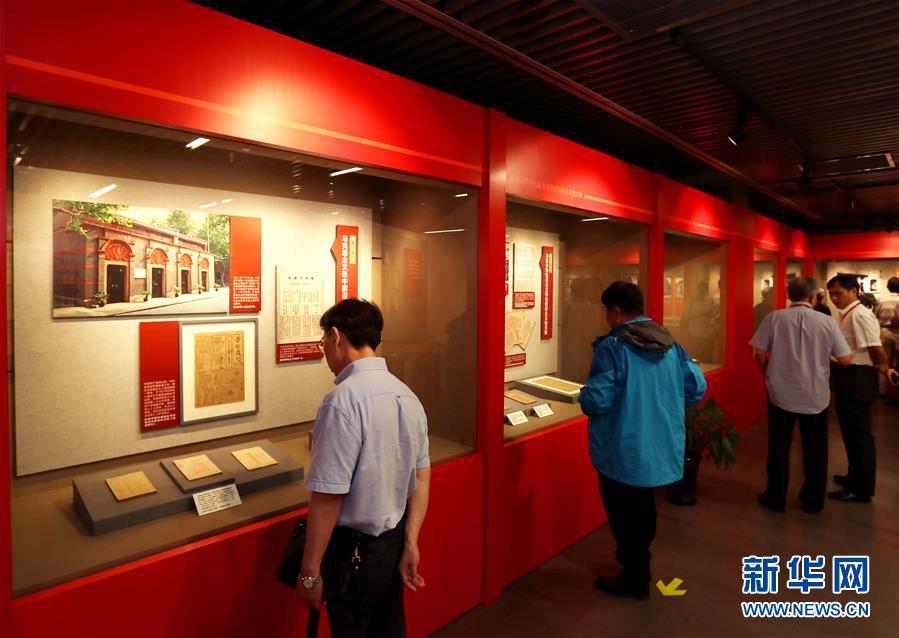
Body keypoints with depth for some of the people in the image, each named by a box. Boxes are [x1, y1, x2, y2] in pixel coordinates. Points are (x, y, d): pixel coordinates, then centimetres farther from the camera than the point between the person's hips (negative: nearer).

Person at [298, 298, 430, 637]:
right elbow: (421, 477, 2)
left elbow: (328, 494, -23)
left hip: (354, 548, -7)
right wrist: (411, 543, 5)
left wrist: (311, 571, -13)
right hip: (395, 541, 7)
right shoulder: (407, 395, 0)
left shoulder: (344, 399, -24)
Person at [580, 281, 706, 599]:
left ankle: (635, 579, 28)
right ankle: (636, 557, 49)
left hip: (623, 452, -7)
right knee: (643, 508, 28)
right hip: (660, 448, 8)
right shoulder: (670, 343, 0)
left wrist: (584, 396, -3)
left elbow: (596, 402, -26)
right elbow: (697, 387, 3)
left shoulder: (612, 347, -22)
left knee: (624, 513, 12)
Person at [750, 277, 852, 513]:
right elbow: (846, 359, -4)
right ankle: (813, 500, 29)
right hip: (816, 396, 1)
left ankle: (776, 498, 22)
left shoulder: (774, 317, -8)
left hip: (781, 393, 0)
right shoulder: (827, 322, -7)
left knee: (779, 448, 12)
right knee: (815, 450, 16)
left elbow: (759, 353, -7)